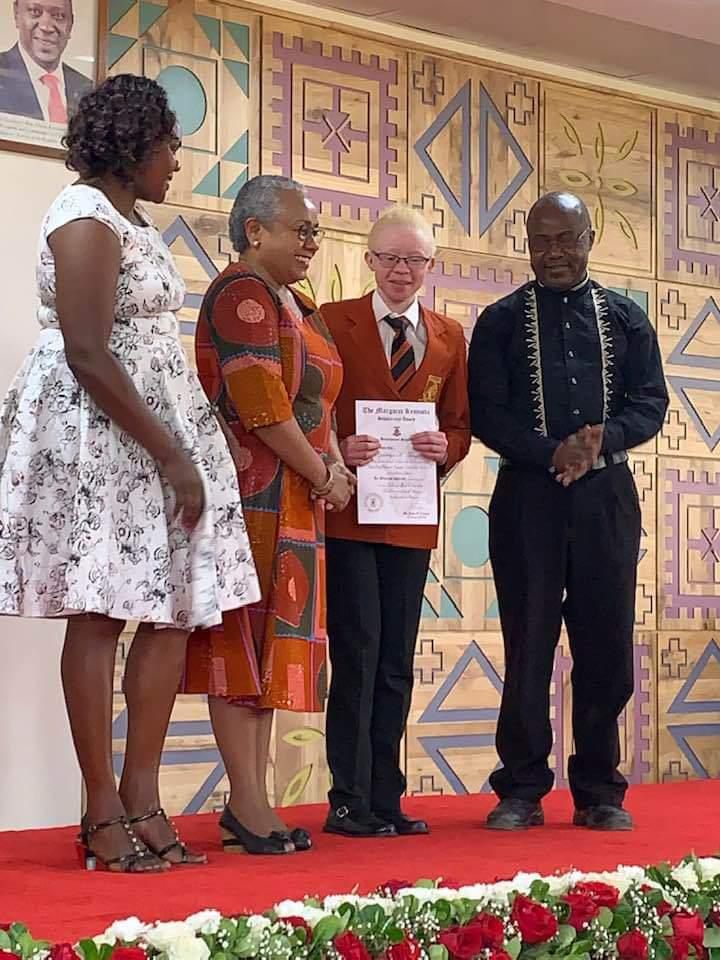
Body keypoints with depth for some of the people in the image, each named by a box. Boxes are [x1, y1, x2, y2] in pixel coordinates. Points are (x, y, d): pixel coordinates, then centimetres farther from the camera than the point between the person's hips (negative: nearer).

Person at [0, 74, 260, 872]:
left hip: (152, 425, 9)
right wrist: (172, 456, -19)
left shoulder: (125, 217, 18)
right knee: (101, 613, -4)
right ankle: (103, 810, 3)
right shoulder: (87, 217, -12)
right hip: (96, 434, -9)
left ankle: (141, 797, 8)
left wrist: (179, 448, 10)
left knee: (175, 609, 4)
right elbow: (86, 355, -20)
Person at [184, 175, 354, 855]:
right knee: (245, 638, -6)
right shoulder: (244, 294, -10)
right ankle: (246, 807, -3)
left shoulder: (295, 305, 20)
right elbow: (260, 404, -19)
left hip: (293, 501, 9)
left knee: (271, 641, 9)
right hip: (253, 493, -9)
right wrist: (324, 472, -9)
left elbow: (313, 403, 21)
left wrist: (333, 461, 2)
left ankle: (253, 799, 14)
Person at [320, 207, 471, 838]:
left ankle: (385, 799, 16)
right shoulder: (333, 321, 1)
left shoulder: (450, 337, 12)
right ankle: (350, 802, 2)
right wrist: (334, 452, -19)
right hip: (346, 512, -4)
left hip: (412, 519, 4)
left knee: (397, 663, 8)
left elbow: (460, 424, 12)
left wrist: (445, 447, -10)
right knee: (358, 653, -6)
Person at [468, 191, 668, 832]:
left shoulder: (626, 319, 12)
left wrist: (602, 438, -14)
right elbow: (486, 413, -2)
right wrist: (553, 452, -16)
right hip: (528, 496, -2)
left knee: (607, 647, 3)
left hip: (607, 497, 2)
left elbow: (650, 404, 5)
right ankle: (522, 791, 9)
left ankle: (599, 791, 13)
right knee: (527, 647, 0)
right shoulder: (501, 321, 7)